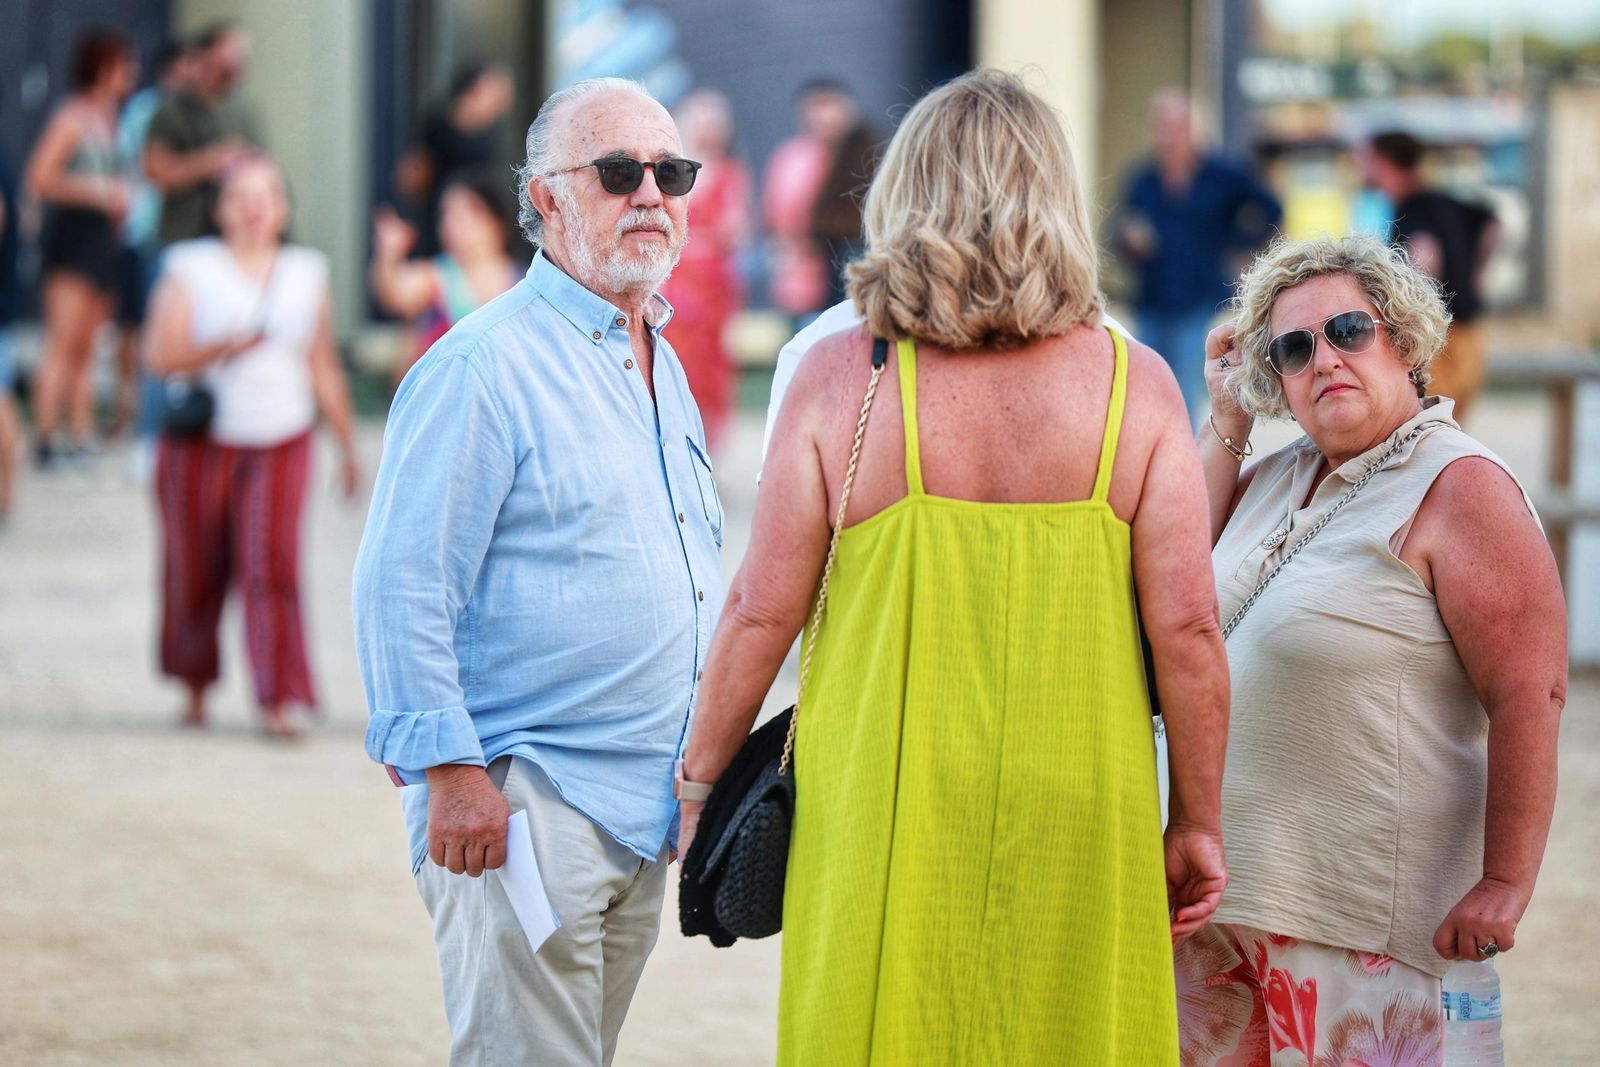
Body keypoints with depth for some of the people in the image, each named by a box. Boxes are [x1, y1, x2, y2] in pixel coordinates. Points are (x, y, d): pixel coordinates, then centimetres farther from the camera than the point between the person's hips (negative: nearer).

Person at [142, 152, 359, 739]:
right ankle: (196, 686, 30)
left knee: (272, 563, -14)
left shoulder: (307, 273, 9)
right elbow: (160, 355, -7)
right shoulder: (191, 268, 1)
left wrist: (348, 447, 17)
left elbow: (323, 367, 16)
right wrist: (220, 348, -23)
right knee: (197, 574, 7)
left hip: (281, 443, 1)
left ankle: (278, 703, -16)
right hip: (203, 442, -1)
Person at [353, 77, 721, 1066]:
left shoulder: (662, 366, 17)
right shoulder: (485, 367, -11)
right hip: (524, 799, -8)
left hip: (645, 808, 8)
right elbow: (400, 586, -15)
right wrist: (451, 770, -20)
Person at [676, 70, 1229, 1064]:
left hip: (883, 806, 0)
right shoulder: (1133, 384, -3)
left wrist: (702, 777, 12)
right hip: (1077, 815, 0)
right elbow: (1187, 629, -4)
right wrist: (1197, 822, 7)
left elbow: (761, 615, -2)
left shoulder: (842, 376, -4)